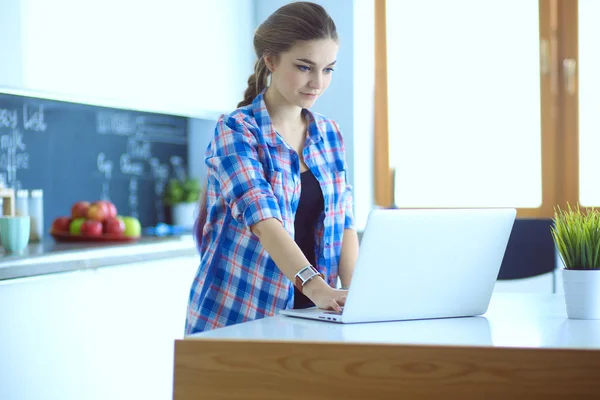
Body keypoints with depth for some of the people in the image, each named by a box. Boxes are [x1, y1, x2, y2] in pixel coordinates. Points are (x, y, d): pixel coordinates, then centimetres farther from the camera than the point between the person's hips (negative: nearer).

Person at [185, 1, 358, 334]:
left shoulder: (329, 135, 10)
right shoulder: (236, 131, -8)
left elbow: (344, 222, 7)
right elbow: (264, 220, -21)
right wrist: (316, 286, -35)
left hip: (305, 315, 4)